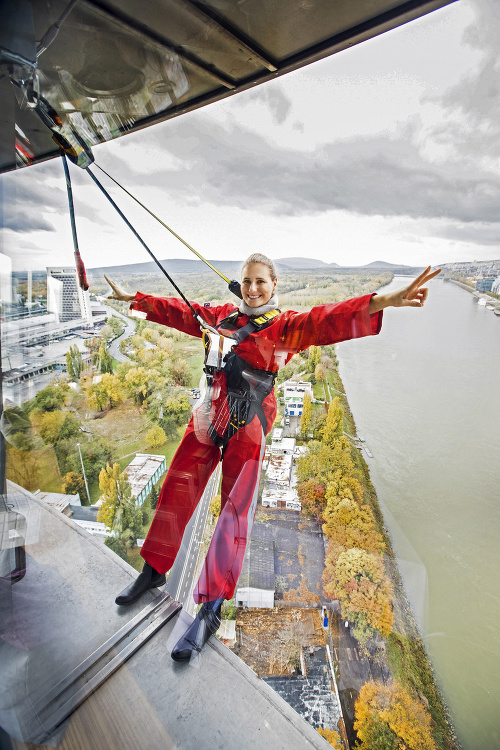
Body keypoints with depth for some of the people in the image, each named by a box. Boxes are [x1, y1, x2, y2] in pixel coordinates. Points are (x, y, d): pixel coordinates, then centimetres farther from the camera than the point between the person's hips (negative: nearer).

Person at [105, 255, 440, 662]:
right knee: (177, 490, 11)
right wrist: (132, 297, 31)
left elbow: (325, 321, -20)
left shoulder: (284, 325, -3)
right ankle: (154, 571, 35)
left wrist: (383, 301, -37)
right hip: (209, 417, 5)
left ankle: (211, 610, 16)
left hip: (247, 426, -5)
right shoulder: (221, 316, 11)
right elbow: (176, 310, 22)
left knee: (235, 512, 1)